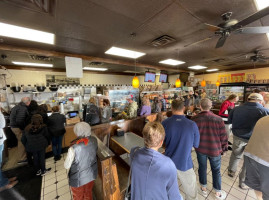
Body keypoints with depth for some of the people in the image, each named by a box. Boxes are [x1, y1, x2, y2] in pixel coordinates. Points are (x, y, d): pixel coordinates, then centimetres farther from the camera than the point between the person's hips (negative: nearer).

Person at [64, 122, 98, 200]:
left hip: (79, 179, -3)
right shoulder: (94, 140, -19)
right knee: (89, 193, 32)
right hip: (92, 174, 4)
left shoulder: (74, 148, -34)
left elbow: (66, 166, -16)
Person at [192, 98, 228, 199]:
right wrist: (224, 148, 9)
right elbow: (223, 137, -9)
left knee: (202, 168, 21)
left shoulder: (194, 119, -17)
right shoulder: (218, 119, -18)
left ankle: (203, 188, 41)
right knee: (216, 170, 20)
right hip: (215, 150, 0)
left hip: (200, 149, 1)